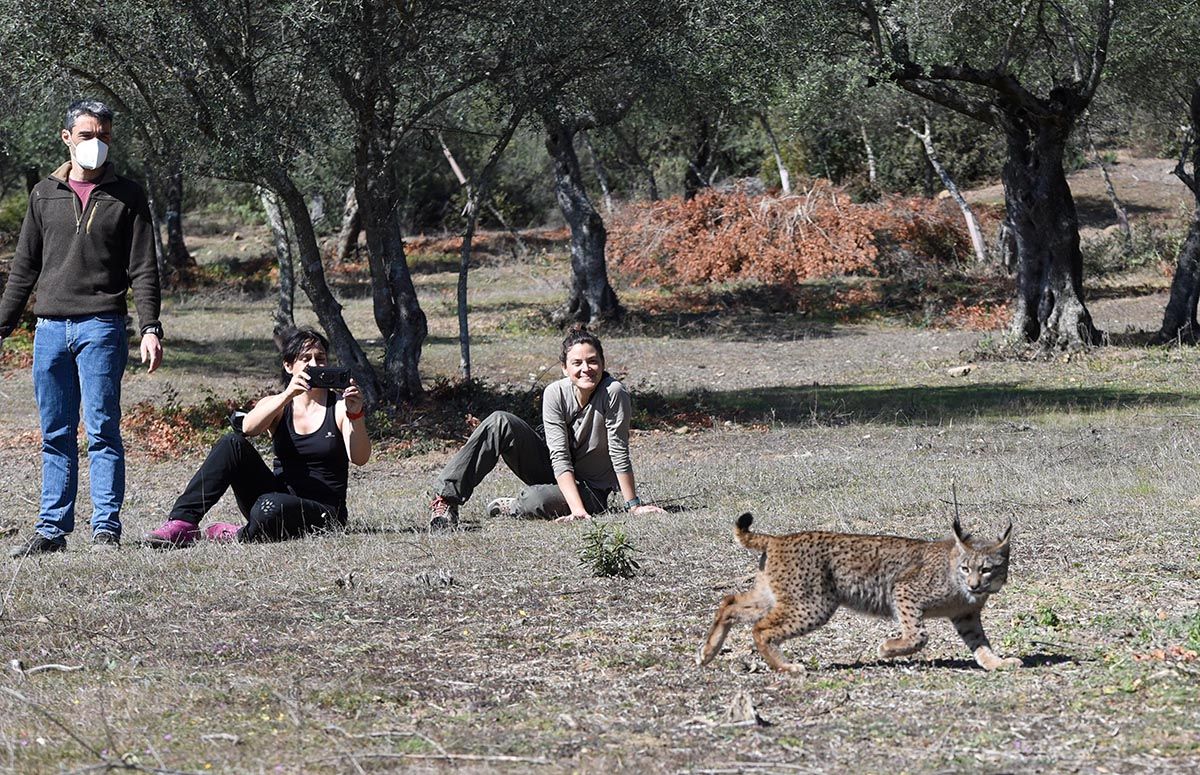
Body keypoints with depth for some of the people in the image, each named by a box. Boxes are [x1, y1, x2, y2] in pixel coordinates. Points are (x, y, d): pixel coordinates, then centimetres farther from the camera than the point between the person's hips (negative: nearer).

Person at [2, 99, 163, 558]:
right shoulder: (45, 194, 13)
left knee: (102, 430, -6)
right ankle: (52, 529, 9)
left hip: (102, 327, -3)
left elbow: (143, 270, 2)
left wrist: (151, 328, -9)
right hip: (50, 328, 3)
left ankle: (106, 529, -3)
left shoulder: (127, 196, 5)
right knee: (56, 436, 6)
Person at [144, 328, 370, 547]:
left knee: (270, 507, -39)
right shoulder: (276, 405, 8)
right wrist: (288, 395, -31)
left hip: (322, 513, -4)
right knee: (232, 443, -18)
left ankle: (238, 537, -8)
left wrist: (355, 415, -33)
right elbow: (249, 427, -16)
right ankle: (182, 522, -24)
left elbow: (359, 458, -15)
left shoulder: (339, 407, 0)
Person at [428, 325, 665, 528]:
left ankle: (512, 509, 2)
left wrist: (634, 506, -22)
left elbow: (619, 452, -21)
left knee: (538, 500, -36)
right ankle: (447, 499, -18)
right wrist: (578, 511, -32)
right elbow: (560, 457, -21)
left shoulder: (613, 393, -25)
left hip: (590, 490, -4)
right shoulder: (555, 394, -16)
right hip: (556, 474, 4)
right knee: (500, 423, -18)